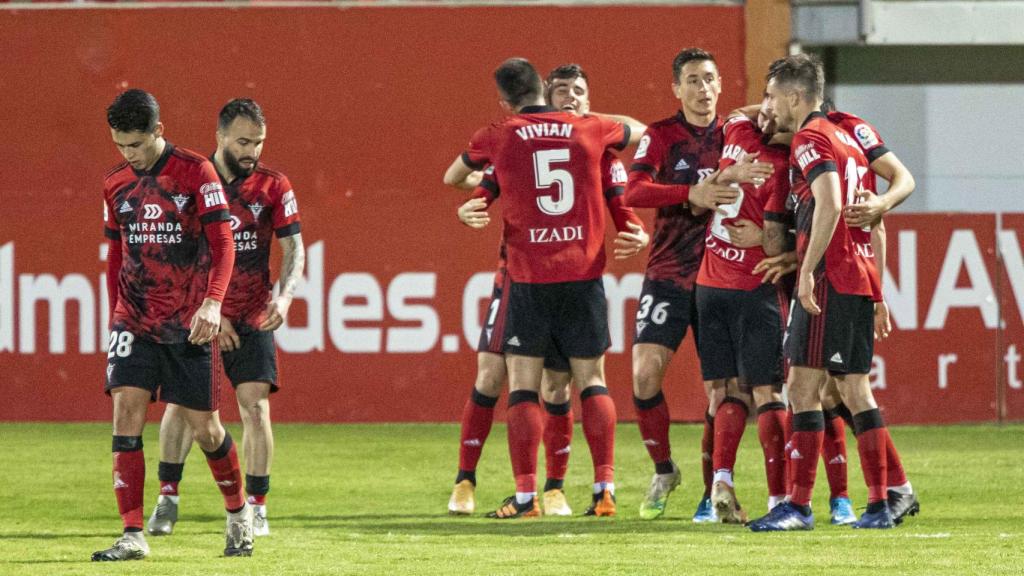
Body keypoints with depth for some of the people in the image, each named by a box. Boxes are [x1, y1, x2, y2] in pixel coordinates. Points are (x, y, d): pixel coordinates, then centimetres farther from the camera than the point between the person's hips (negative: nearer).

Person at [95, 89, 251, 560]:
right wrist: (115, 316, 14)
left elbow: (222, 244, -10)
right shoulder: (115, 184, 7)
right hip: (134, 322, 3)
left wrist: (213, 302, -24)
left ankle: (238, 513, 28)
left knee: (204, 428, 3)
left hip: (188, 325, -3)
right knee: (126, 414, -12)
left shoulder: (196, 173, -7)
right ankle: (133, 535, -12)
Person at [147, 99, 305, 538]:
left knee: (255, 404, -7)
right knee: (180, 401, -6)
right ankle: (167, 498, 7)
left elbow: (293, 247, -2)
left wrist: (285, 296, -20)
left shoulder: (273, 186, 0)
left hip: (252, 315, 0)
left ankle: (256, 508, 2)